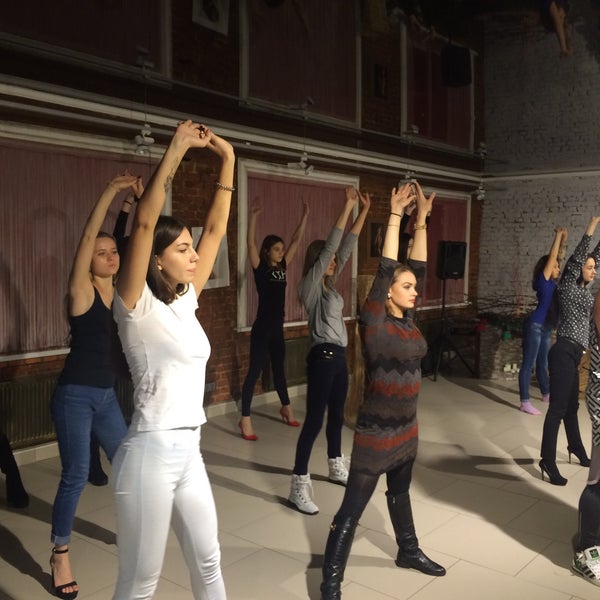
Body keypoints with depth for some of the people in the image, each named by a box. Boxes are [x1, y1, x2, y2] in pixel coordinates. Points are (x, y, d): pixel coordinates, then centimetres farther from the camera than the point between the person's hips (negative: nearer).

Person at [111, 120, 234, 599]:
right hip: (151, 454, -7)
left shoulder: (186, 300, 5)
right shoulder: (136, 307, -13)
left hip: (189, 451, 7)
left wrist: (227, 160, 5)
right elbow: (144, 223, -25)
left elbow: (216, 229, 7)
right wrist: (177, 150, -23)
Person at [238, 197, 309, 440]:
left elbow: (296, 241, 10)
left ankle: (286, 408, 36)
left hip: (278, 327, 7)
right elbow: (250, 244, -22)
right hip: (262, 328, -7)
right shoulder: (260, 268, -8)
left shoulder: (282, 267, 8)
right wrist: (253, 217, -31)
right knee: (254, 371, -5)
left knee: (279, 368, 21)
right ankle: (245, 420, -2)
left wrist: (305, 217, 8)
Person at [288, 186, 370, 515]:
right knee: (314, 420, -8)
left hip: (339, 355, 9)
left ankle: (336, 467, 37)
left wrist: (363, 211, 8)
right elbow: (329, 247, -17)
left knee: (336, 415, 20)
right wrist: (347, 207, -17)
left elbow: (346, 247, 11)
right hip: (322, 356, -9)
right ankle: (299, 486, -3)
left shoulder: (329, 283, 12)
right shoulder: (310, 285, -10)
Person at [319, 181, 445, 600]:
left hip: (408, 428, 8)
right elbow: (385, 270, -23)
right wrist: (395, 216, -18)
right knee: (351, 511, 1)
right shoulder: (374, 323, -17)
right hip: (376, 433, -8)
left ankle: (409, 551, 48)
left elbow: (418, 265, 1)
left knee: (400, 493, 28)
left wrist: (422, 219, -1)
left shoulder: (407, 319, 2)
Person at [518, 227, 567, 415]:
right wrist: (558, 235, -4)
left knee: (542, 363, 23)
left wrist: (564, 238, 11)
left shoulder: (552, 282, 11)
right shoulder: (543, 280, -9)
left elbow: (559, 257, 17)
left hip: (546, 328, 9)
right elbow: (552, 257, -12)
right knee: (528, 364, -6)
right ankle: (525, 403, -4)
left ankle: (546, 394, 39)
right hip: (535, 326, -9)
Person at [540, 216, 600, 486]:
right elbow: (577, 257, -18)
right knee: (558, 407, -9)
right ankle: (548, 460, -7)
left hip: (573, 354, 9)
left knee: (572, 405, 22)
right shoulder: (568, 286, -7)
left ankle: (576, 448, 37)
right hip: (565, 353, -9)